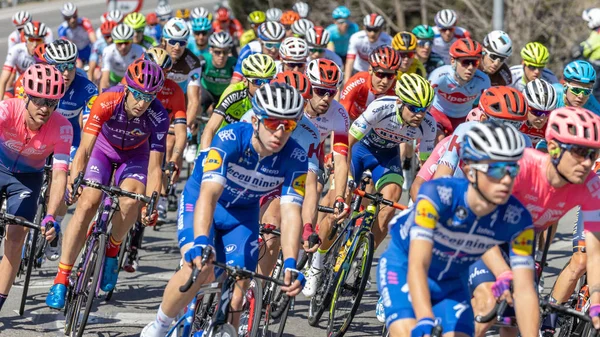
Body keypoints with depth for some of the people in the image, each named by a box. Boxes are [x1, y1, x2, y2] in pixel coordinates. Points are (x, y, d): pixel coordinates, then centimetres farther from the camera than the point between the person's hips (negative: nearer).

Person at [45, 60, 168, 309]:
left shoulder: (158, 117, -32)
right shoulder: (106, 102, -34)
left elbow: (154, 167, -29)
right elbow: (84, 150, -36)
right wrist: (73, 182, -51)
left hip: (135, 155, 0)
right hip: (104, 147, 0)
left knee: (131, 200, -29)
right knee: (87, 203, -20)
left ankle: (112, 250, 2)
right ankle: (61, 280, -15)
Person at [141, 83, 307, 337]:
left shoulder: (295, 159, -24)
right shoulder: (230, 139, -34)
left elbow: (290, 214, -29)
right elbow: (209, 194, -44)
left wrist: (290, 265, -44)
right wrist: (200, 243, -59)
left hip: (243, 213, 3)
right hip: (200, 200, -3)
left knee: (237, 290, -11)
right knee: (199, 270, -27)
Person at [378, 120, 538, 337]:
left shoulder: (517, 220, -25)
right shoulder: (437, 195, -35)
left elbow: (524, 291, -25)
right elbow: (417, 265, -42)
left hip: (451, 284, 4)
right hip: (403, 268, -4)